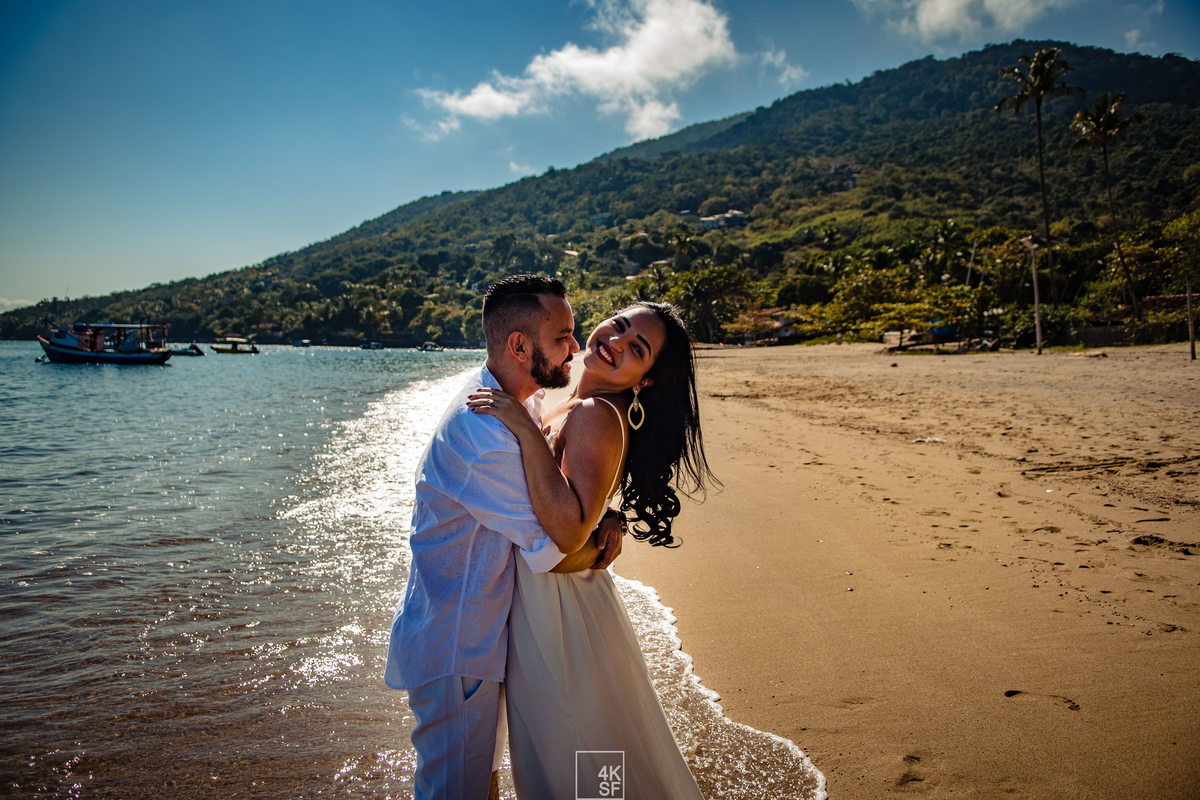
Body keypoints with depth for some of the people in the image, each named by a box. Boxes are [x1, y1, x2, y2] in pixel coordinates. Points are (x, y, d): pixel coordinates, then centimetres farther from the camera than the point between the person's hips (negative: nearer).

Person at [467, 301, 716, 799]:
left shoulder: (595, 416, -25)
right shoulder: (574, 407, 4)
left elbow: (568, 533, -36)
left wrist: (526, 430, -33)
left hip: (557, 611, -9)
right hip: (541, 597, 9)